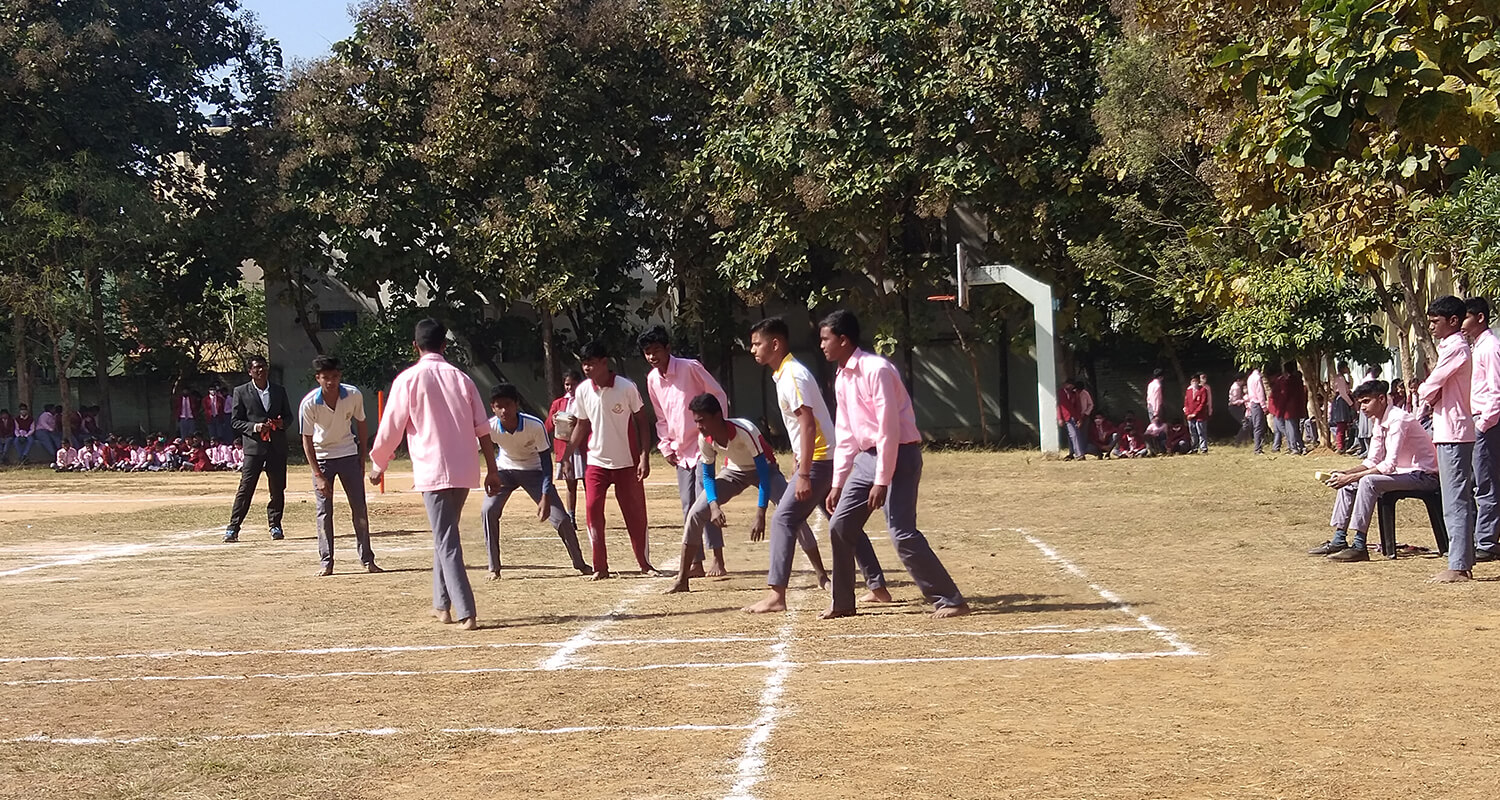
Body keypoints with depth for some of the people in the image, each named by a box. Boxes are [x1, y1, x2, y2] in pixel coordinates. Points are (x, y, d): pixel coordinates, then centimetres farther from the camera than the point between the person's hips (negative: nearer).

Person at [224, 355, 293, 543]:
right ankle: (233, 528, -4)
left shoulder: (279, 390, 12)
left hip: (277, 447, 3)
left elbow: (288, 415, 17)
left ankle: (275, 525, 17)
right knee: (245, 488, -7)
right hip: (254, 446, -3)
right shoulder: (241, 392, 4)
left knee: (278, 489, 5)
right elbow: (235, 421, 3)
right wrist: (253, 427, -15)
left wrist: (282, 423, -6)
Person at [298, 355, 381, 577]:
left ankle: (366, 559, 8)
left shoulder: (354, 395, -16)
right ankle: (326, 562, 2)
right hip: (321, 457, -2)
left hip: (349, 454, 2)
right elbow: (307, 439, -15)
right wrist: (318, 476, -18)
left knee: (360, 509, 2)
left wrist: (362, 458, 4)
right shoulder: (308, 404, -22)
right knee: (324, 511, -3)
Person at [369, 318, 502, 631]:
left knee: (446, 541, -4)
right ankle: (442, 604, 28)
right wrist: (492, 470, 11)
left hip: (432, 470, -5)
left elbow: (390, 429, -3)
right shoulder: (460, 377, 9)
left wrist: (377, 466, 12)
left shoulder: (408, 379, -4)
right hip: (464, 470, 5)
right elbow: (483, 429, 6)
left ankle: (466, 613, -12)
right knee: (445, 534, 21)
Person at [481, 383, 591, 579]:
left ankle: (579, 563, 13)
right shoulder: (489, 428, -26)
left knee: (560, 516, -9)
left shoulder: (535, 426, -30)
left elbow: (546, 460, -24)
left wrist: (545, 497, -30)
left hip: (534, 470, -1)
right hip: (504, 469, 1)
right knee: (488, 510, -21)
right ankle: (494, 568, -8)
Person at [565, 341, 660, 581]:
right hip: (596, 462, 3)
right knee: (592, 510, -9)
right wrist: (567, 456, 6)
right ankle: (600, 567, -1)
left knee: (635, 513, 4)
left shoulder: (627, 387, -13)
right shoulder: (582, 392, -3)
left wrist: (645, 457, -12)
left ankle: (644, 563, 19)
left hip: (627, 462, -2)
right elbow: (581, 426, 10)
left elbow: (641, 422, -6)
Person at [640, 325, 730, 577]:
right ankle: (696, 563, 10)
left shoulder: (689, 367, -12)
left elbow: (719, 395, -8)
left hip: (702, 443, -6)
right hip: (680, 450, 6)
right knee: (688, 507, 6)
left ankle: (717, 560, -10)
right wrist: (666, 447, 9)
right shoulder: (652, 379, 6)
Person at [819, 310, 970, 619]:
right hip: (868, 456, 9)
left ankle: (950, 601, -9)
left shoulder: (876, 370, -17)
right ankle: (843, 603, 20)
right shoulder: (841, 379, 11)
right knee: (839, 526, 8)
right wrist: (837, 484, 17)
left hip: (899, 455, -9)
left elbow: (889, 429, -21)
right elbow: (845, 435, 18)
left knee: (902, 533, -16)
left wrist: (881, 481, -22)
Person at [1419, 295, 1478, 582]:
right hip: (1449, 431, 11)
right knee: (1459, 501, 12)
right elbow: (1438, 389, 20)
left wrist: (1423, 390, 5)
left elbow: (1431, 387, -16)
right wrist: (1429, 395, -1)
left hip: (1453, 433, -11)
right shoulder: (1450, 347, 18)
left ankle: (1458, 567, -11)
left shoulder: (1456, 348, -13)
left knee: (1455, 502, -10)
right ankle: (1462, 563, 16)